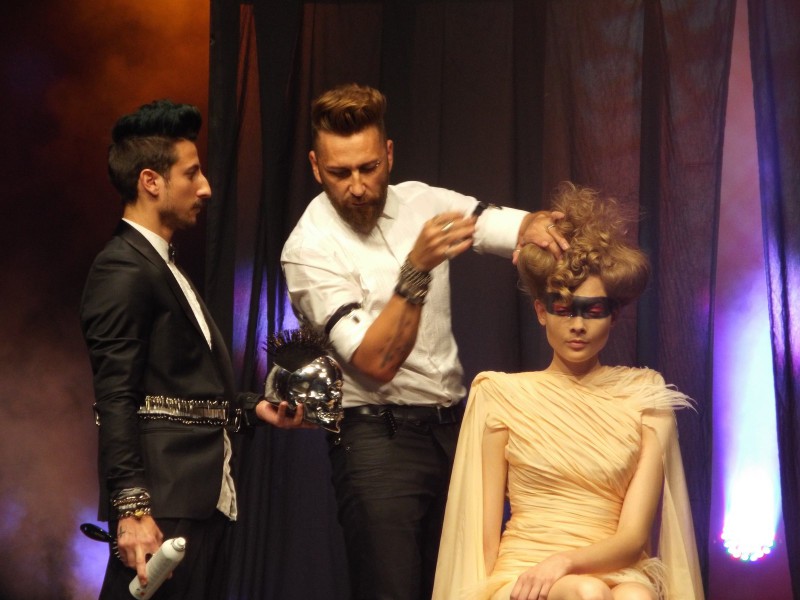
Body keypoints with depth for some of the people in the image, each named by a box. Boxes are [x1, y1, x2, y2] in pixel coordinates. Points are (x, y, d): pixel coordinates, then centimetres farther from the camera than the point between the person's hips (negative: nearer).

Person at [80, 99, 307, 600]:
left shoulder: (163, 267, 21)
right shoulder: (124, 270, -10)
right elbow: (116, 400, -18)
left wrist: (251, 408, 14)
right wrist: (132, 509, -23)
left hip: (202, 499, 10)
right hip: (164, 506, -10)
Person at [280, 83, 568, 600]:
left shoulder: (421, 203, 5)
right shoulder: (310, 248, -11)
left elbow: (515, 227, -1)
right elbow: (376, 362, -19)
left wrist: (537, 228, -25)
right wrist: (417, 269, -29)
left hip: (452, 425, 5)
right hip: (377, 436, -5)